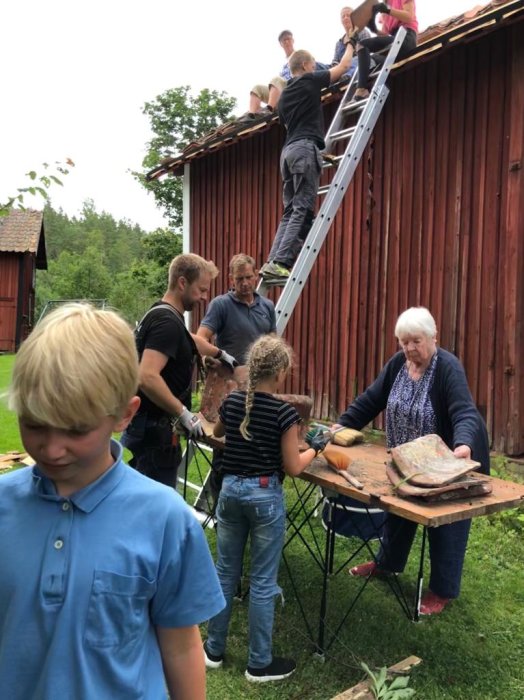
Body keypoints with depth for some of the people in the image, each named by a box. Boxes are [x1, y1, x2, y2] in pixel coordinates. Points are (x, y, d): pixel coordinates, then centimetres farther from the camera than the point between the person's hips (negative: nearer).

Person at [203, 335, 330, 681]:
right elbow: (293, 467, -9)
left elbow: (217, 433, 22)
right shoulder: (284, 412, -15)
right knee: (263, 582, 7)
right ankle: (260, 663, 20)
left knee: (226, 572, 17)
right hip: (265, 495, -5)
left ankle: (214, 650, 31)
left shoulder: (232, 402, 0)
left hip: (231, 490, 5)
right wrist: (315, 447, 6)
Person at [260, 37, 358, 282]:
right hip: (305, 149, -8)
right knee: (302, 211, -12)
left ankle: (273, 262, -4)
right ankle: (279, 262, -21)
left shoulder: (285, 94, 24)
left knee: (290, 211, 5)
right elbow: (344, 66, 13)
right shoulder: (309, 81, 3)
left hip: (288, 150, 8)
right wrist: (351, 44, 31)